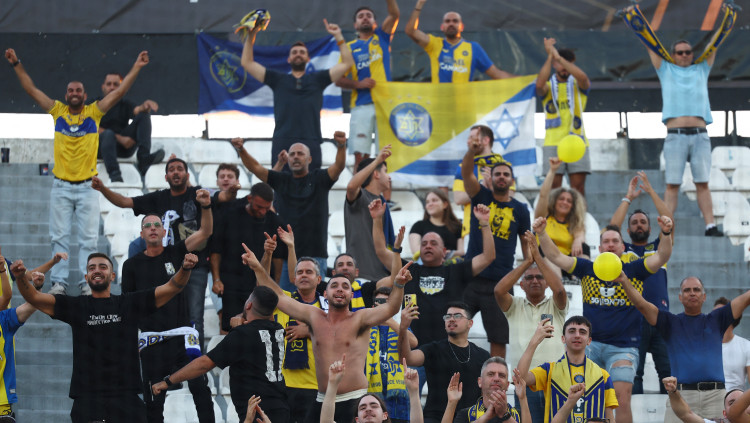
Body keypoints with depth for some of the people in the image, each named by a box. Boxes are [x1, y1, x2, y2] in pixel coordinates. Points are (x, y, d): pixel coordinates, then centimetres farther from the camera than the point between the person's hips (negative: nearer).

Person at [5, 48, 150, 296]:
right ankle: (59, 282, 5)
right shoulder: (58, 111, 7)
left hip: (86, 187, -1)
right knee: (59, 237, 2)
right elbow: (31, 90, 8)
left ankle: (88, 282, 2)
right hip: (61, 187, 1)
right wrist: (16, 65, 5)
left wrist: (136, 68, -3)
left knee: (88, 238, -1)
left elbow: (120, 92, 2)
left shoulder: (94, 112, 4)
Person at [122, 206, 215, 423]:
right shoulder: (132, 265, 7)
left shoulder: (175, 253, 7)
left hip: (181, 334, 0)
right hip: (152, 339, 0)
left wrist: (206, 206, -21)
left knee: (200, 386, -11)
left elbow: (204, 233, -4)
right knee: (153, 399, 3)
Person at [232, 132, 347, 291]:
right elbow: (255, 167, 6)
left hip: (314, 253, -2)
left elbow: (339, 166, -9)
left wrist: (341, 146, -29)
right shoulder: (281, 180, 13)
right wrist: (241, 150, -12)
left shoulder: (319, 179, 7)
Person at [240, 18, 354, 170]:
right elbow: (247, 63, 18)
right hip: (282, 144, 0)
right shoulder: (278, 79, 20)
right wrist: (251, 36, 12)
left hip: (311, 144, 0)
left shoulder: (317, 79, 20)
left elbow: (347, 63, 17)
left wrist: (338, 37, 11)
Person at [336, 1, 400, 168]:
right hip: (361, 105, 0)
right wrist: (358, 84, -9)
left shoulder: (381, 38, 14)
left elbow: (395, 14, -1)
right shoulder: (350, 47, 13)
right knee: (360, 156, -6)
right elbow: (338, 79, 7)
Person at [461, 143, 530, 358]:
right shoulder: (482, 197, 5)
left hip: (500, 282, 0)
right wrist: (472, 152, -32)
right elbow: (466, 172, -12)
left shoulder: (520, 209, 7)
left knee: (499, 338, 1)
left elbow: (527, 244, 13)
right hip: (471, 277, 0)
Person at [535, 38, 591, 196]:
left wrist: (559, 57, -13)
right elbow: (540, 84, -12)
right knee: (554, 184, -7)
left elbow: (583, 78, -12)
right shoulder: (548, 86, 12)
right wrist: (550, 56, -12)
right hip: (553, 142, 0)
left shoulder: (578, 84, 13)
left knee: (578, 184, -5)